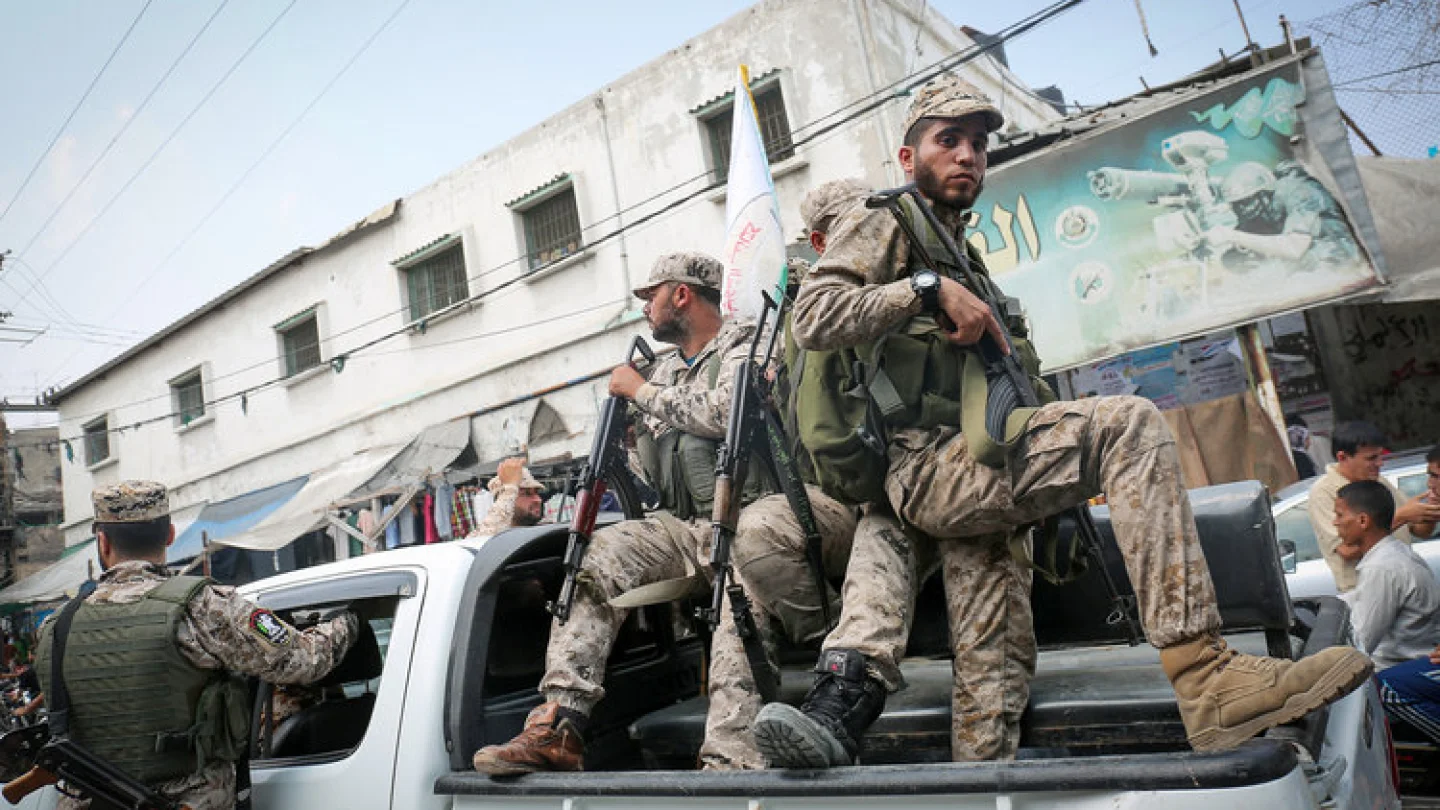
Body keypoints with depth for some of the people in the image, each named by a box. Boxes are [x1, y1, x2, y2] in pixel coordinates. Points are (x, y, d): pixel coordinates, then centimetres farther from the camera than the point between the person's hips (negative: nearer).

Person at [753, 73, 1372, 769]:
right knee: (1129, 424, -23)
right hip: (920, 464, -8)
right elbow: (813, 319, -9)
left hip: (960, 475, 8)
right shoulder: (880, 223, 10)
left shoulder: (965, 258, 36)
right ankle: (1206, 678, -27)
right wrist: (930, 290, -13)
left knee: (996, 674, -3)